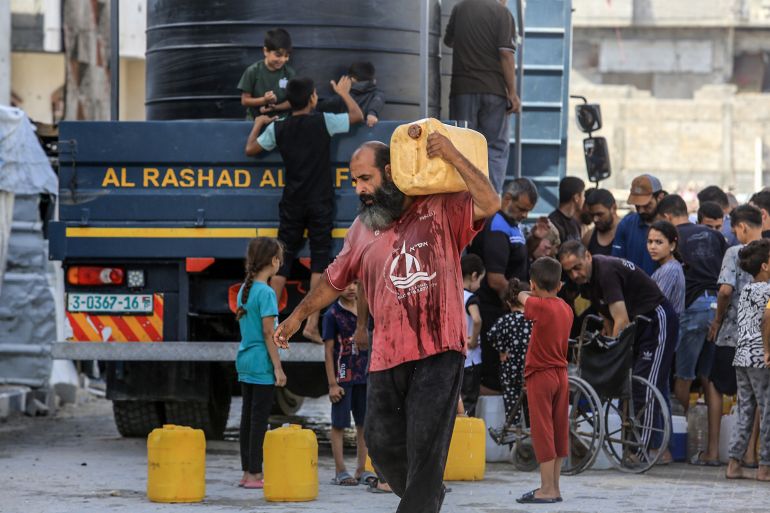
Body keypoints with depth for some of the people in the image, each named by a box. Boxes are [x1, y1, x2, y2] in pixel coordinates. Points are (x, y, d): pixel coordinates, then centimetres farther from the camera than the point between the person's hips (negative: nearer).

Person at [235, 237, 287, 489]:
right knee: (259, 418, -4)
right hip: (261, 364, -8)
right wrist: (278, 367, -13)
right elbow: (268, 332, -17)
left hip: (245, 362, 8)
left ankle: (248, 472, 13)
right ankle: (255, 474, -3)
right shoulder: (266, 292, -15)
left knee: (248, 417, 10)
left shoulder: (244, 289, 10)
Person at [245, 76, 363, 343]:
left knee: (282, 261, 8)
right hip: (320, 204, -3)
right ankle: (312, 324, -8)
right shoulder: (323, 122, -7)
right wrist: (344, 93, 23)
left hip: (292, 203, 3)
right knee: (319, 260, 0)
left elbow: (250, 149, 11)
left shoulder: (278, 128, 0)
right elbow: (357, 116, 6)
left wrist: (258, 124, 28)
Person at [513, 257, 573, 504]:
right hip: (561, 374, 7)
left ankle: (547, 489, -6)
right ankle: (554, 487, 15)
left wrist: (527, 292, 24)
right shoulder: (566, 309, 3)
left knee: (542, 432, -5)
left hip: (541, 376, -7)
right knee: (558, 432, 10)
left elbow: (522, 296, 4)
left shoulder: (540, 306, -16)